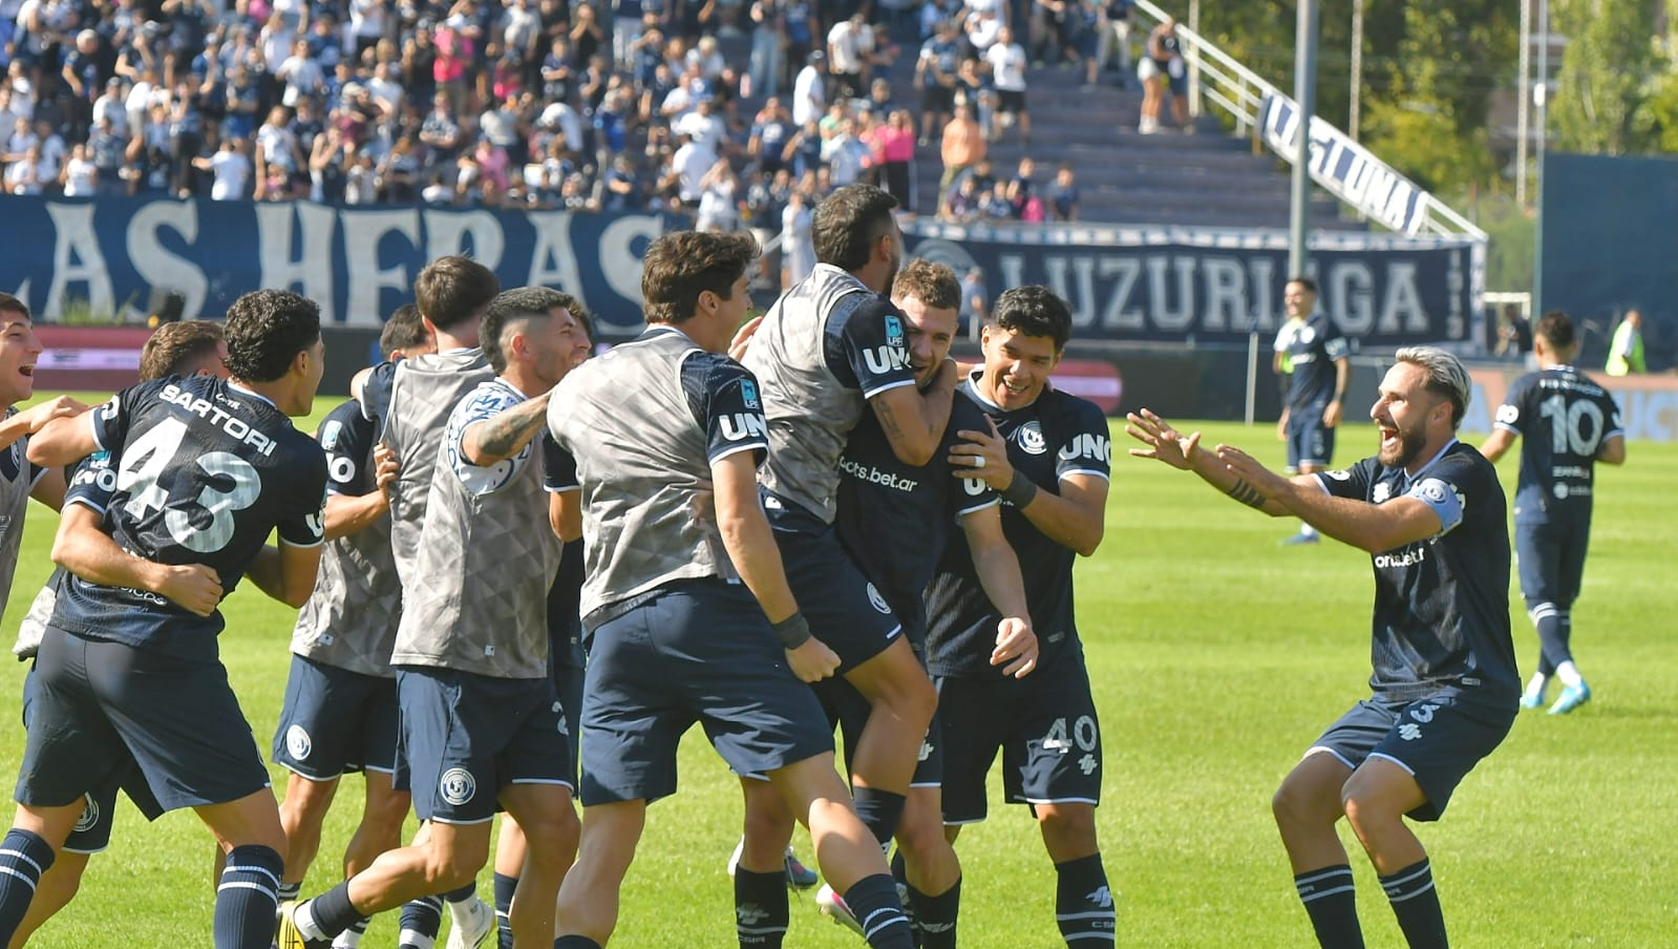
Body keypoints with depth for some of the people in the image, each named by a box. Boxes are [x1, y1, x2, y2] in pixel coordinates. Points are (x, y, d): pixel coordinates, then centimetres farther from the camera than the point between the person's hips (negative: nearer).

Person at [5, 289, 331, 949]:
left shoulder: (160, 395, 8)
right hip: (164, 656, -5)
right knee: (257, 842, 0)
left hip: (69, 637, 5)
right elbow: (295, 587, 10)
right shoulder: (300, 460, -2)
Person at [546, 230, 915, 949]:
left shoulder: (575, 390, 19)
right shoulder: (716, 379, 0)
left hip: (613, 629, 5)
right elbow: (738, 519, -11)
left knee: (605, 842, 3)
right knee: (820, 793, -8)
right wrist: (794, 635, -7)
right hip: (712, 612, -5)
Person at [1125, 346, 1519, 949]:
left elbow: (1381, 529, -29)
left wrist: (1280, 489, -32)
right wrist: (1197, 463, -6)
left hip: (1463, 694, -9)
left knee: (1368, 802, -26)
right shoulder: (1381, 475, 13)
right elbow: (1283, 498, 9)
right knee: (1298, 803, -3)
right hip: (1395, 694, 9)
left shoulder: (1462, 475, -13)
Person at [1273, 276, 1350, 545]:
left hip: (1319, 409, -8)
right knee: (1300, 473, 6)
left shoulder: (1323, 327, -6)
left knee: (1311, 468, -15)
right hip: (1296, 410, 8)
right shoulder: (1286, 331, 17)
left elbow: (1344, 364, -10)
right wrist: (1286, 412, 24)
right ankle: (1306, 528, 9)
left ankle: (1310, 530, -16)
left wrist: (1337, 401, -18)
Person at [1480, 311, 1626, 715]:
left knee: (1540, 598, -6)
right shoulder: (1599, 394, 7)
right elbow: (1616, 453, -2)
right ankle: (1536, 688, 22)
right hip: (1580, 507, 5)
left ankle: (1571, 677, -25)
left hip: (1538, 504, -4)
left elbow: (1499, 443, -11)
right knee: (1562, 601, 15)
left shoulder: (1528, 387, -5)